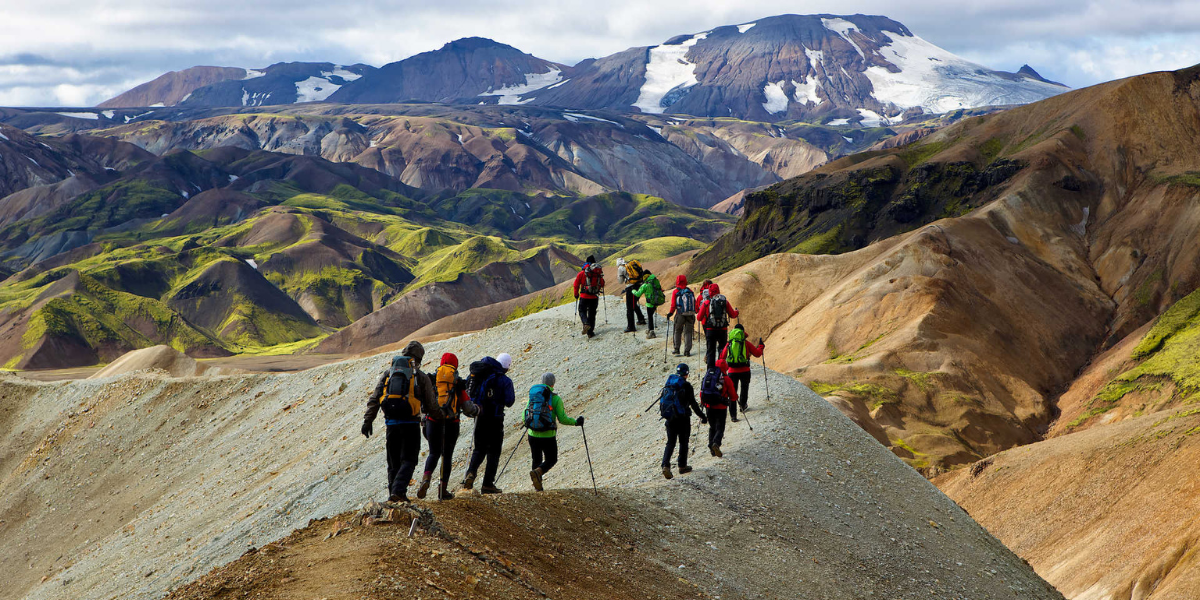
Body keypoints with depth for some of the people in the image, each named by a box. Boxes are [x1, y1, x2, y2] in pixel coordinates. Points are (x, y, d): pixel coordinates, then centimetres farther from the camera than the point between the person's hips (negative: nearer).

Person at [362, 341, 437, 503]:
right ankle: (398, 491, -18)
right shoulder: (421, 377, 0)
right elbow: (431, 407, 3)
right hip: (411, 423, -3)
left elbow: (374, 399, 5)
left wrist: (368, 421, 7)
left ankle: (393, 493, 15)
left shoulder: (388, 373, 10)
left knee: (394, 461, 15)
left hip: (391, 423, 3)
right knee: (408, 461, 0)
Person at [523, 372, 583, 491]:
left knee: (536, 460, 20)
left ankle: (538, 486, 10)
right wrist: (576, 422, 7)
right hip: (548, 437, -4)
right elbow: (562, 419, -10)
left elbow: (524, 416, 8)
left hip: (533, 436, 4)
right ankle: (537, 472, -15)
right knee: (551, 460, 14)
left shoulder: (532, 396, 4)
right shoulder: (555, 398, -8)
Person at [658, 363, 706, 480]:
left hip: (670, 418, 4)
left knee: (670, 442, 8)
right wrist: (702, 416, -6)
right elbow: (693, 404, -13)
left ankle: (665, 465, -12)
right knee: (683, 442, 12)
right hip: (683, 418, -4)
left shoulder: (668, 384, 5)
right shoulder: (686, 386, -11)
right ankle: (682, 466, 19)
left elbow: (662, 399, 12)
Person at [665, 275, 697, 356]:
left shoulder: (675, 292, -5)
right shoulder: (690, 291, 5)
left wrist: (670, 313, 5)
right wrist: (695, 311, 21)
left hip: (680, 315, -2)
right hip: (690, 315, 2)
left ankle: (677, 349, 12)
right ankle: (687, 351, 0)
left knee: (677, 331, 14)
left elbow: (673, 305, -7)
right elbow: (694, 303, 8)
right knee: (688, 332, 7)